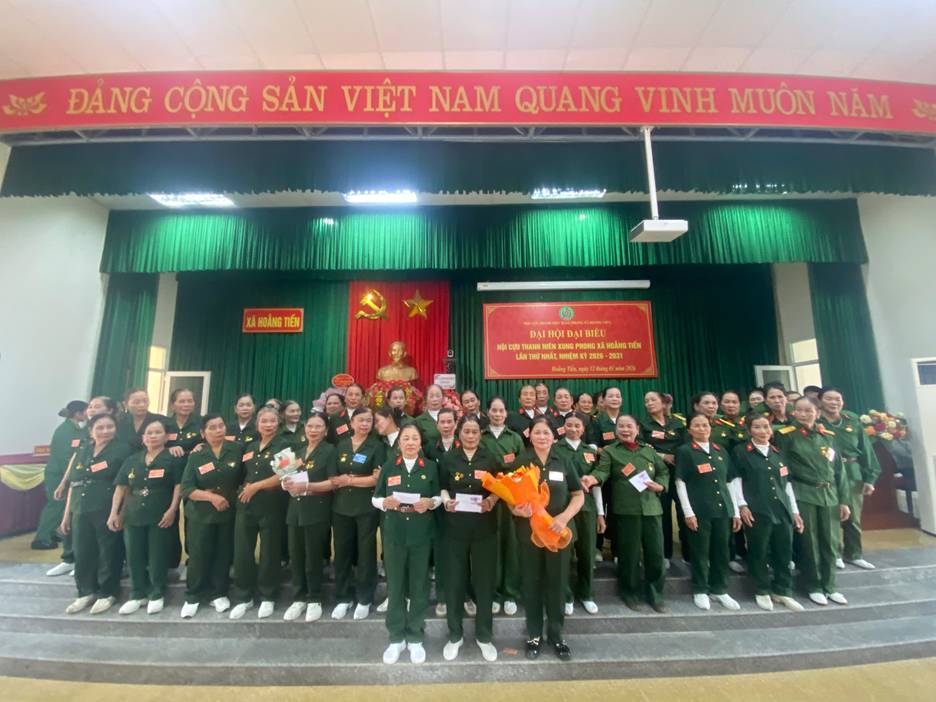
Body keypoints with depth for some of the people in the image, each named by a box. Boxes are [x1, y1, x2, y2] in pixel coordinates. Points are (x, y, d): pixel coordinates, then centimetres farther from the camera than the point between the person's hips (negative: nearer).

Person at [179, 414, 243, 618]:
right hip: (200, 515, 0)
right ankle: (193, 596, 28)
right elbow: (186, 488, -8)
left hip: (229, 512, 0)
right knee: (198, 556, 7)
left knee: (224, 555, 10)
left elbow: (245, 477, 2)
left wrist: (240, 494, -9)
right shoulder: (196, 456, -5)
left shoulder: (237, 449, -6)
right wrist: (211, 496, -20)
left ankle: (219, 594, 29)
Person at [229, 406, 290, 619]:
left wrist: (255, 487, -12)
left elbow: (282, 476, -14)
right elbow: (245, 474, 24)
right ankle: (243, 597, 26)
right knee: (242, 551, 8)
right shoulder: (250, 447, 12)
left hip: (271, 506, -5)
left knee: (269, 553, 6)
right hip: (246, 505, 5)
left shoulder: (283, 446, -6)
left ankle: (267, 598, 22)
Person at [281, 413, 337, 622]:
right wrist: (288, 483, -1)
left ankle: (314, 600, 20)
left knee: (313, 557, 4)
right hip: (295, 509, 6)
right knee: (295, 556, 10)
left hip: (317, 511, -6)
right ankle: (299, 598, 27)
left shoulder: (329, 451, -5)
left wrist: (307, 486, -21)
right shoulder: (299, 450, 15)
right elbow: (292, 475, 21)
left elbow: (333, 482, -13)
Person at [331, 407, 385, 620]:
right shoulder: (342, 445, 8)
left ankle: (364, 599, 24)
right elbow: (335, 475, 16)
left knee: (366, 553, 8)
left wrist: (349, 480, -10)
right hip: (341, 506, 4)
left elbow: (378, 478, -12)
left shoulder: (377, 446, -5)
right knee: (342, 552, 11)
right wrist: (336, 482, -6)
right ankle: (343, 597, 29)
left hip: (367, 508, -4)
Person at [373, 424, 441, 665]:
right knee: (395, 585, 10)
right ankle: (396, 638, 30)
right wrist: (385, 502, -17)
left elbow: (439, 496, 5)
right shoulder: (388, 466, 1)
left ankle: (416, 638, 29)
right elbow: (375, 498, 4)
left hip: (421, 533, 0)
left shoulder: (430, 466, 0)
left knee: (419, 584, 10)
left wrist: (429, 503, -16)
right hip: (394, 533, 1)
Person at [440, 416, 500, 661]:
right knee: (454, 579, 9)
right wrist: (446, 501, -13)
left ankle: (484, 635, 29)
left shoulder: (490, 458, 0)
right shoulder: (447, 458, 0)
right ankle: (455, 634, 30)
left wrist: (491, 501, -14)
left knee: (485, 580, 9)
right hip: (455, 527, 0)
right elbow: (441, 487, 6)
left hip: (485, 527, 0)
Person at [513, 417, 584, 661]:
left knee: (557, 583, 12)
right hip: (529, 532, -1)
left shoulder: (564, 462, 0)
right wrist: (517, 510, -23)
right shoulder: (520, 463, -4)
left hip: (558, 532, 1)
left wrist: (565, 517, -13)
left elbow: (579, 495, 3)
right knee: (531, 583, 11)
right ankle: (534, 635, 31)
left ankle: (556, 635, 33)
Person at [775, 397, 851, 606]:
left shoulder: (828, 436, 8)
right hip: (803, 495, -4)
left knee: (830, 542, 10)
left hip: (829, 495, 4)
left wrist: (843, 500, 7)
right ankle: (813, 587, 18)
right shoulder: (785, 435, -6)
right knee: (809, 543, 4)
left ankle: (830, 586, 26)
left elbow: (838, 469, 10)